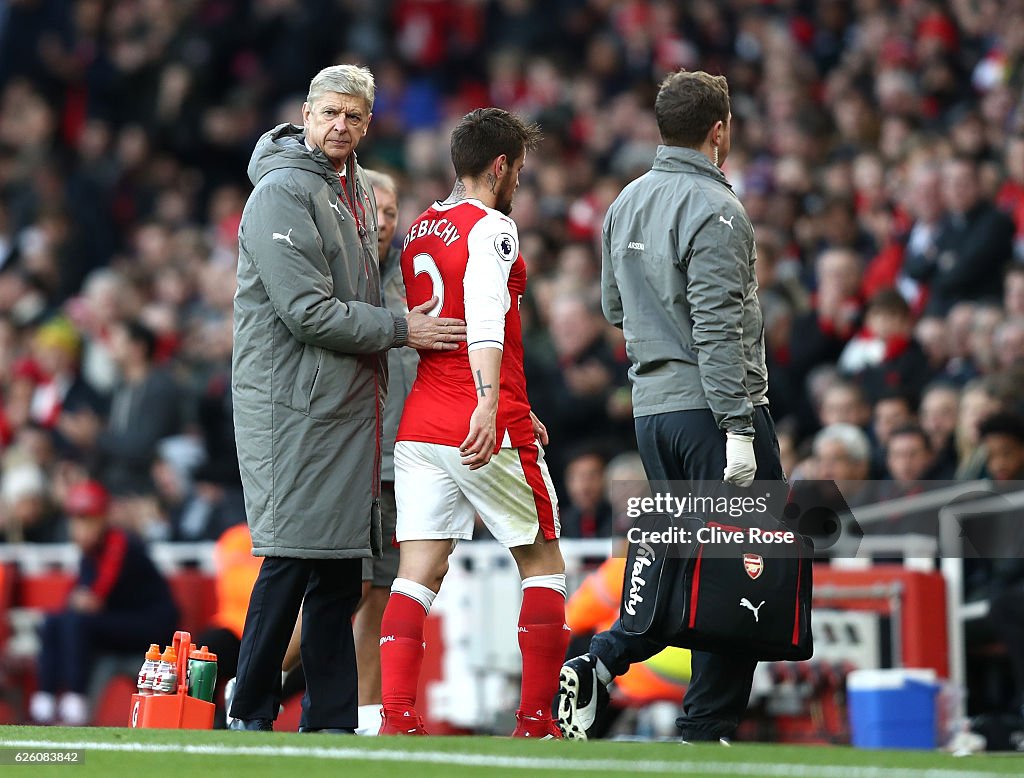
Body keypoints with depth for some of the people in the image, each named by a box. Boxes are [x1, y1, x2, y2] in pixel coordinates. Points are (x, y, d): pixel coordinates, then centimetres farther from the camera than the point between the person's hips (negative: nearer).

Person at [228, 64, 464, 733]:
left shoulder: (359, 190, 17)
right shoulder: (282, 193, -12)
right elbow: (306, 311, -18)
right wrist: (400, 330, -13)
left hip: (350, 402, 9)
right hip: (293, 402, -9)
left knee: (340, 568, 7)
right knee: (292, 560, -9)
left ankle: (332, 722, 10)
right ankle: (250, 717, -3)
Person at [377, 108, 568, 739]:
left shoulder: (420, 230, 17)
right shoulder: (492, 228, -8)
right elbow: (485, 320, -25)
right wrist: (489, 407, -37)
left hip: (420, 424, 7)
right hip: (488, 430, -7)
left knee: (418, 574, -1)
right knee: (543, 564, 8)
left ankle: (396, 720, -15)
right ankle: (536, 722, 7)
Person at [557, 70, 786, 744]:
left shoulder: (626, 203, 11)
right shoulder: (714, 210, -14)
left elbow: (614, 307, 21)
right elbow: (719, 329, -20)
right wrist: (738, 429, -20)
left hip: (651, 407, 8)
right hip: (710, 409, -8)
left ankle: (598, 664, -1)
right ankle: (708, 729, -1)